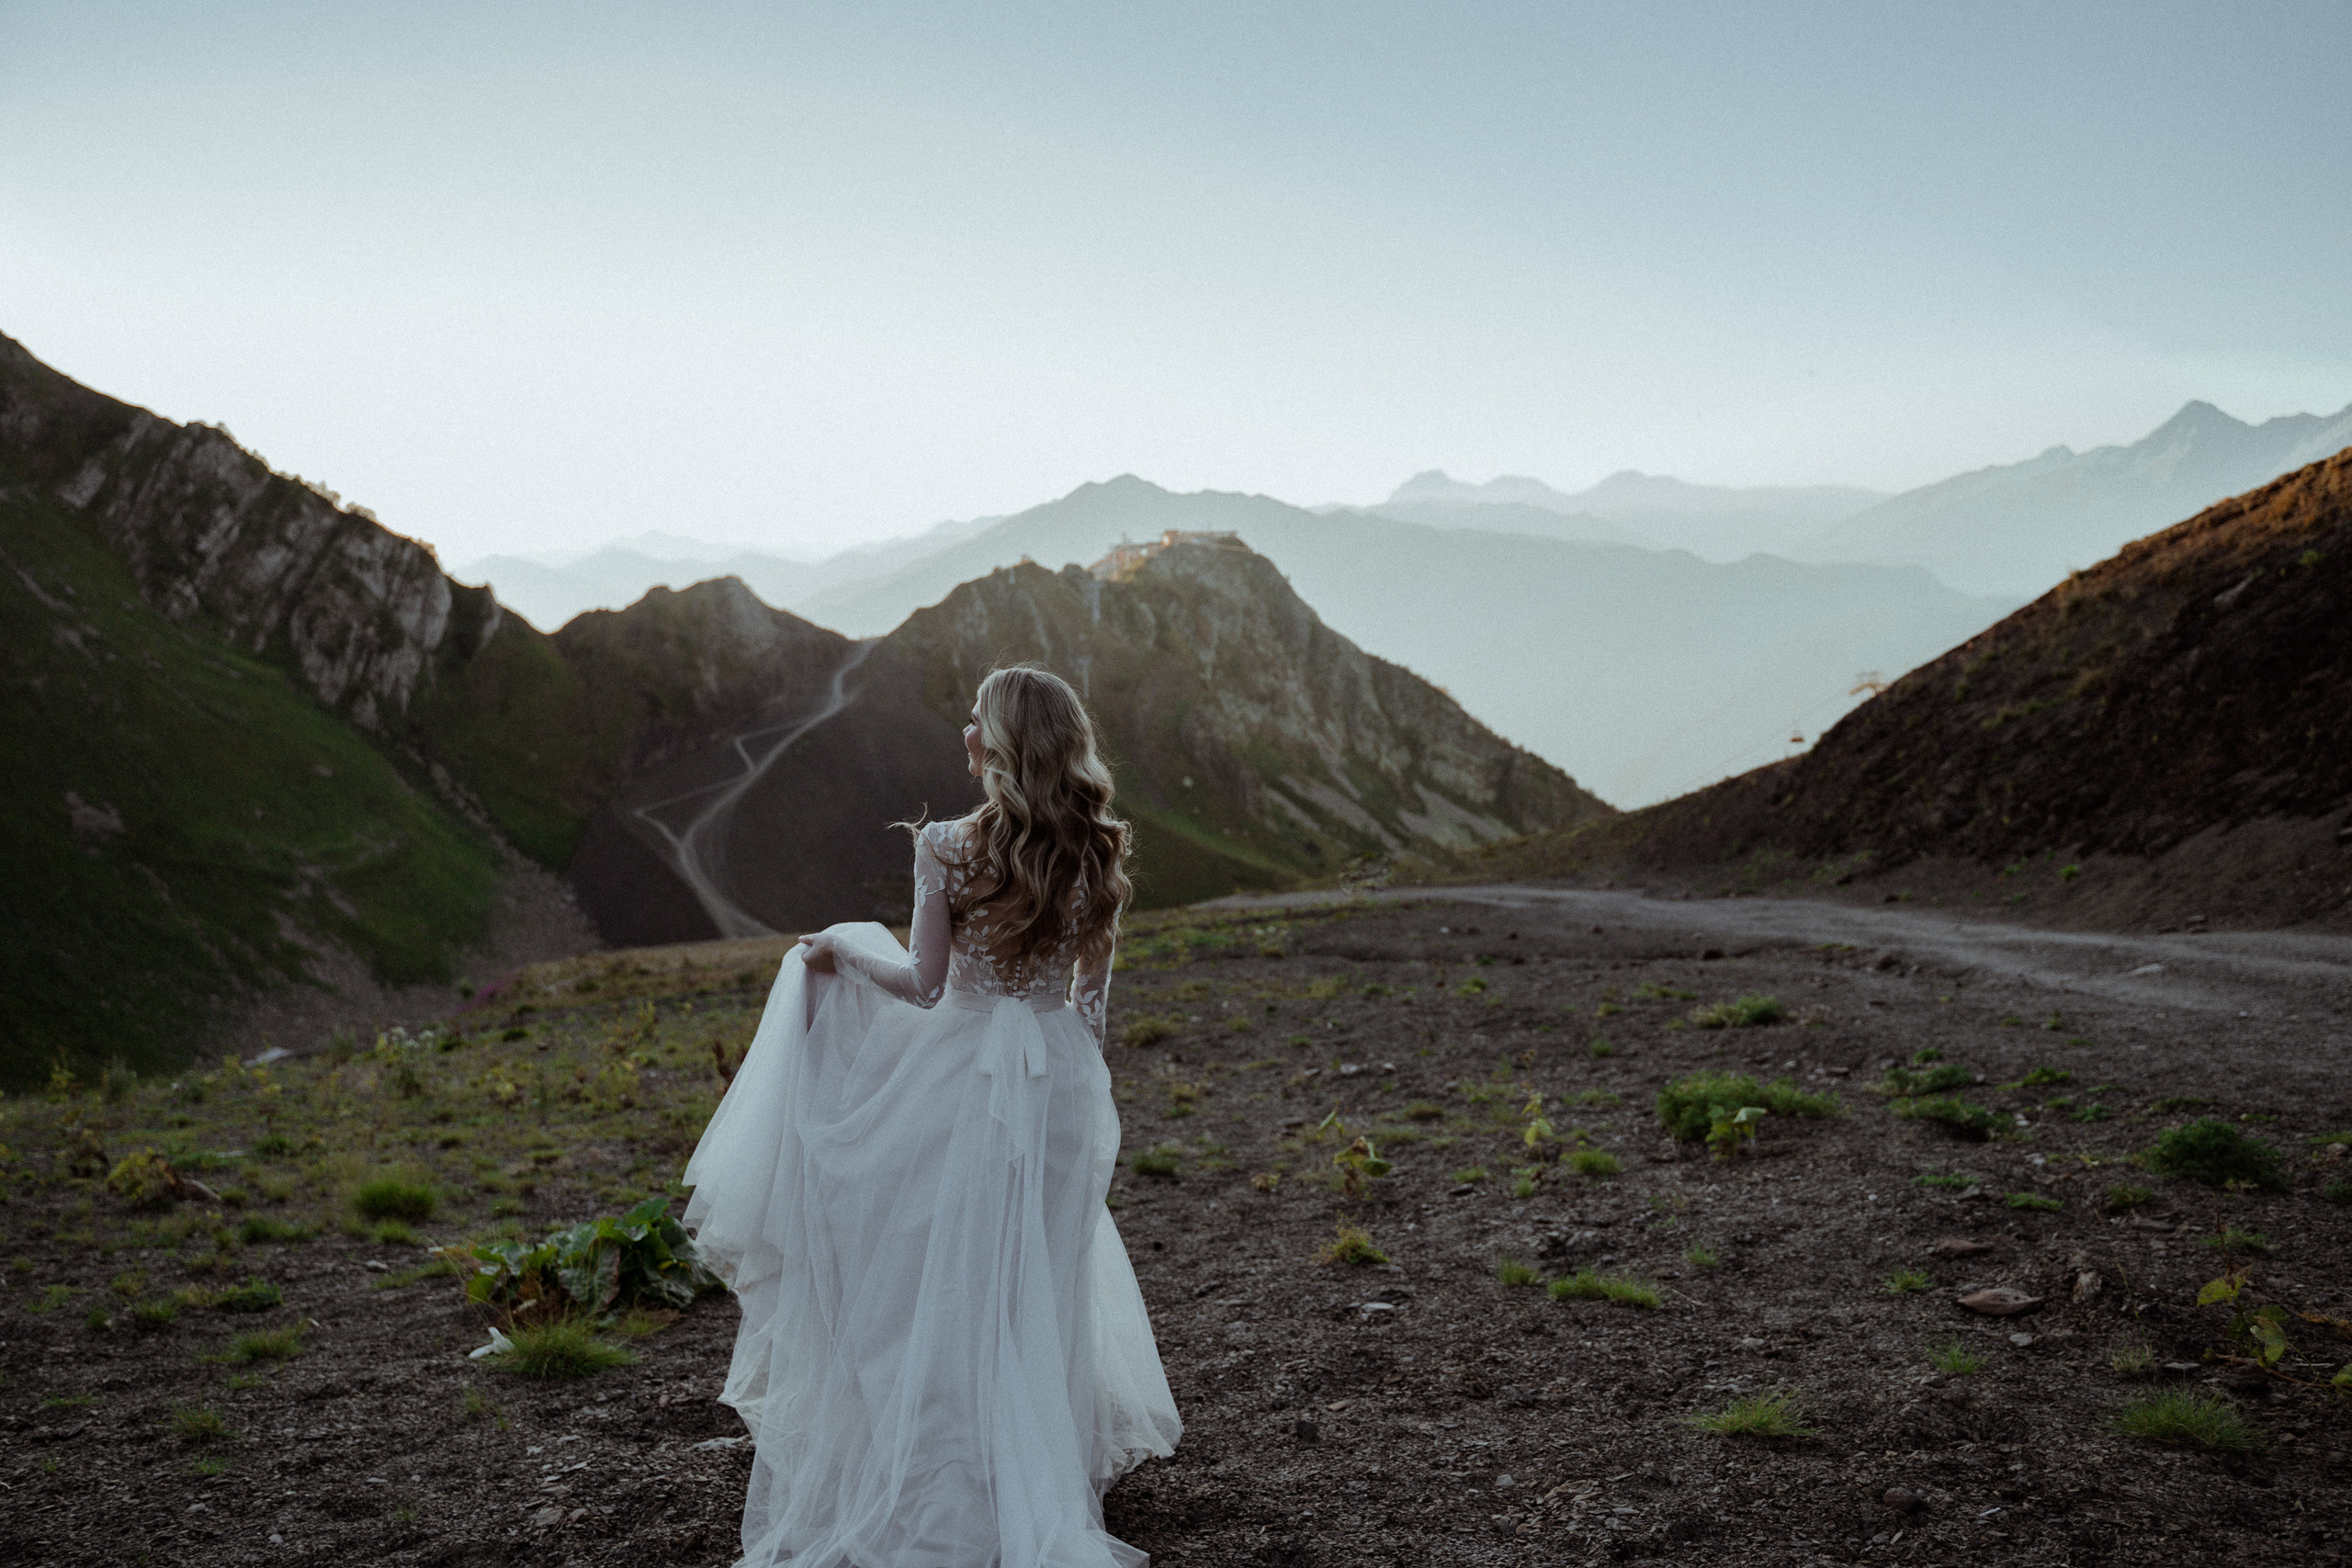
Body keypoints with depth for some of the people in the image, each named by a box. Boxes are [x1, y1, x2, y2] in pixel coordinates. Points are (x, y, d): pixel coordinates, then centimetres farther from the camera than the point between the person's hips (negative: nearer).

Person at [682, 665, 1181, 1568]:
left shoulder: (947, 848, -14)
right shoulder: (1096, 858, -2)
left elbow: (925, 984, -10)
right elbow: (1092, 996, 5)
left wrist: (844, 951, 7)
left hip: (966, 1076, -3)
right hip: (1062, 1084, 4)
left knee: (950, 1285, 10)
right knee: (1039, 1289, 15)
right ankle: (1041, 1486, 24)